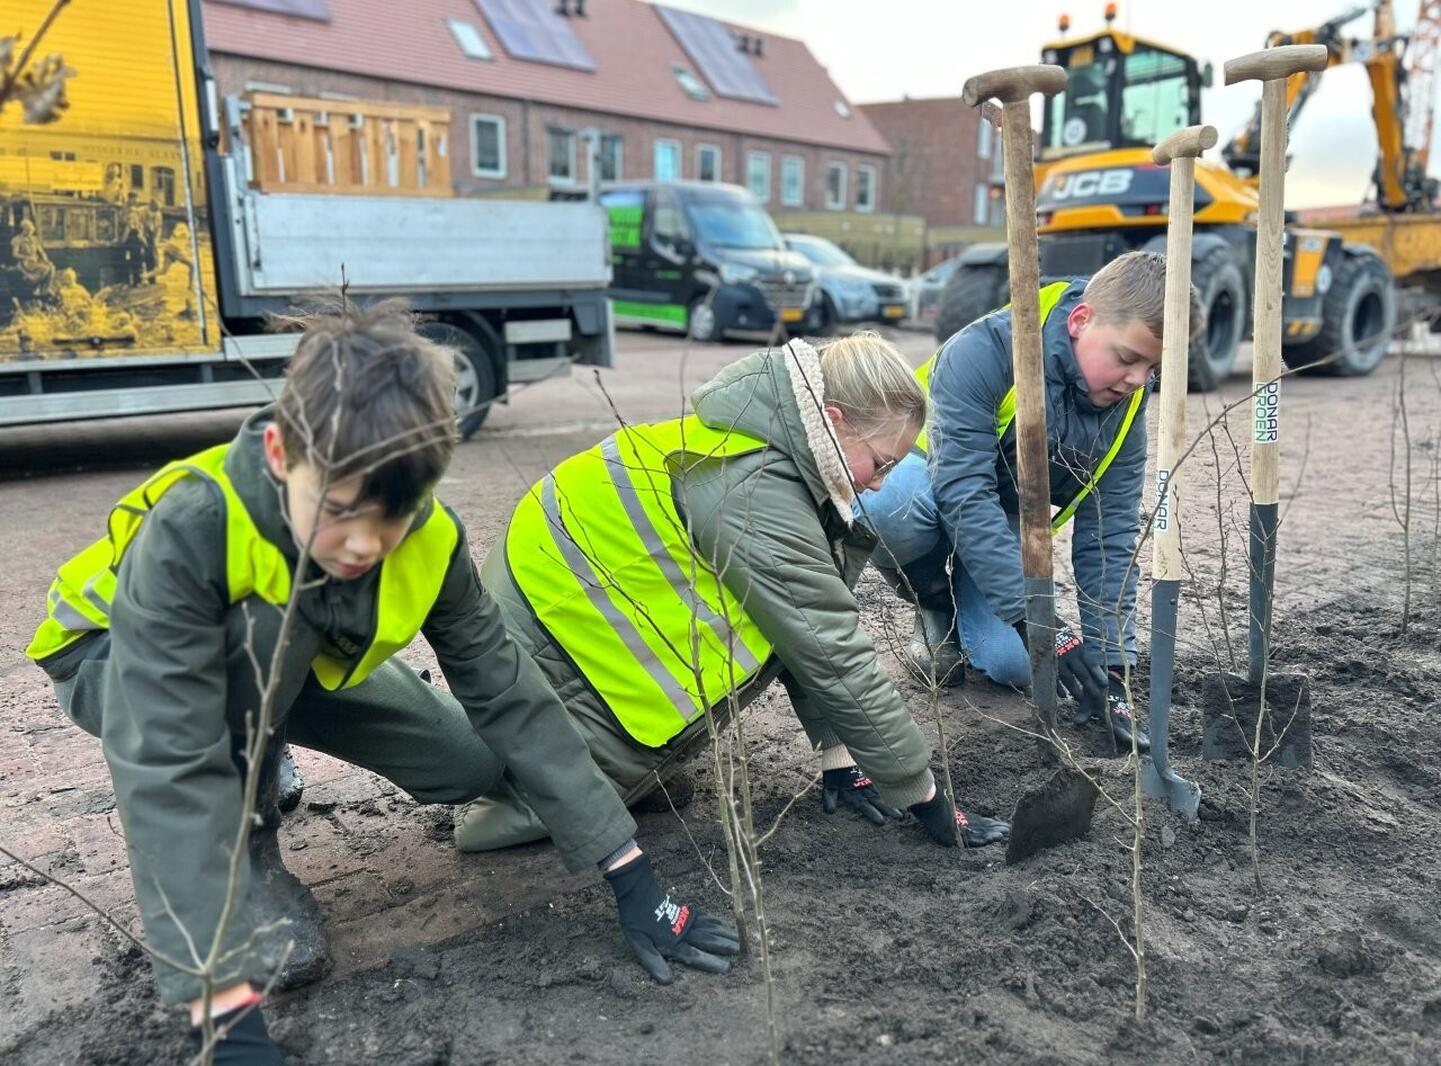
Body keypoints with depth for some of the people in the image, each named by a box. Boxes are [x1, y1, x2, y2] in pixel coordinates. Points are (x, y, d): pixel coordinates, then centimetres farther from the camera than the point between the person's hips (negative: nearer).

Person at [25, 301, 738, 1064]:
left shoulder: (427, 541, -26)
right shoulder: (190, 530, -40)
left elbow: (509, 696, -21)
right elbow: (170, 767, -43)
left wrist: (631, 877, -24)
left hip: (288, 667, 5)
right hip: (117, 665, -4)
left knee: (472, 766, -7)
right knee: (274, 623, -37)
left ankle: (253, 768, 16)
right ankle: (237, 847, -12)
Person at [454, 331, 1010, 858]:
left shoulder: (770, 443, -3)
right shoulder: (757, 491, -31)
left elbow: (816, 629, 1)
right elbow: (835, 659, -27)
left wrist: (839, 755, 0)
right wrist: (927, 800, -17)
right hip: (540, 644, -9)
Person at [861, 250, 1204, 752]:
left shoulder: (1125, 404, -14)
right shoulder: (982, 352, -33)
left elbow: (1109, 536, -12)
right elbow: (964, 496, -39)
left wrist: (1110, 667, -18)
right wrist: (1036, 619, -43)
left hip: (1004, 515, 4)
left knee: (1013, 663, -20)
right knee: (890, 508, -41)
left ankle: (964, 596, 16)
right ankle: (936, 606, -7)